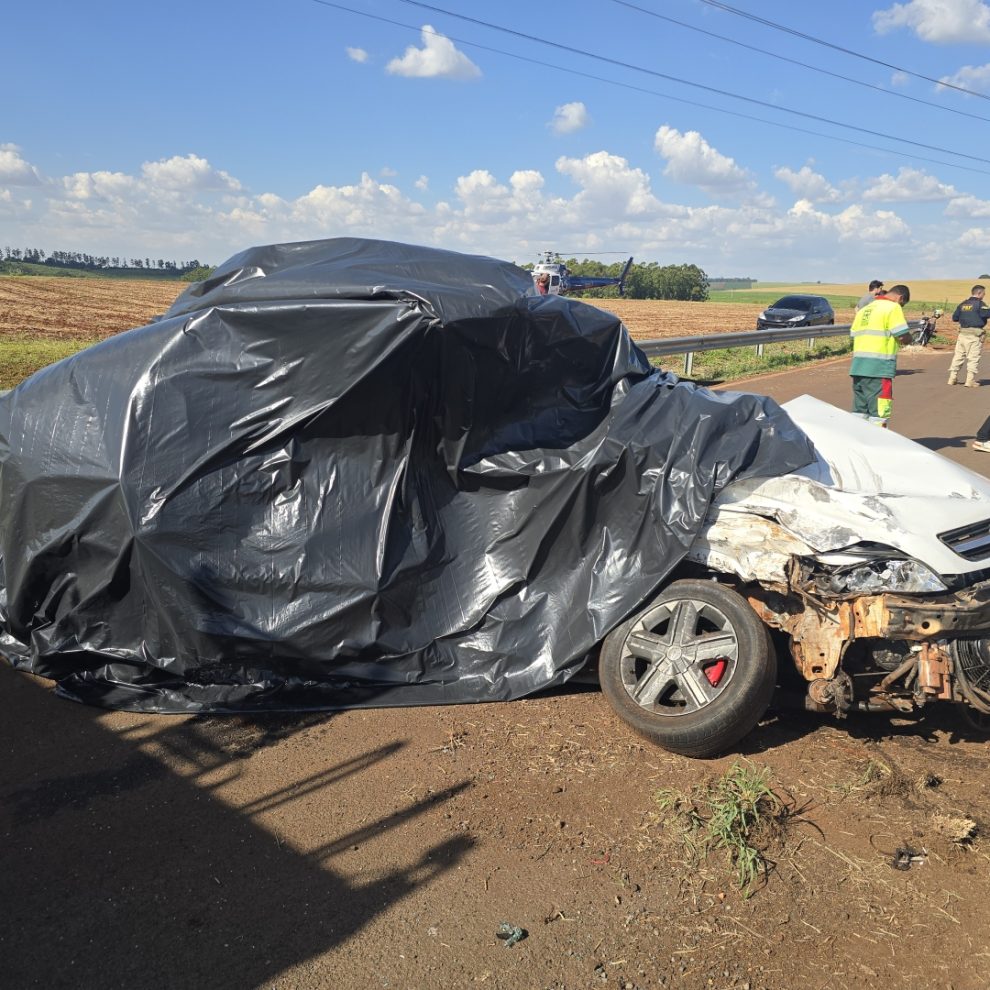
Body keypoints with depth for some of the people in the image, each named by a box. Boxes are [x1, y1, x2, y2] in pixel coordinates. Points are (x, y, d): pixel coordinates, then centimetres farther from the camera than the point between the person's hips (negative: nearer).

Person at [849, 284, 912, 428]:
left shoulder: (864, 309, 20)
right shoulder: (893, 307, -3)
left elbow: (853, 334, 18)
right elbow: (904, 336, -9)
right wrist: (909, 337, 14)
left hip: (857, 367, 7)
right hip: (879, 368, -7)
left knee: (859, 412, 11)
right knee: (879, 413, -4)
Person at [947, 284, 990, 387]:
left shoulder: (962, 304, 12)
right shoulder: (980, 304, -8)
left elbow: (954, 318, 16)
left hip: (963, 333, 6)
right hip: (975, 334, -6)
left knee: (958, 355, 10)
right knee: (973, 358, -3)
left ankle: (952, 378, 13)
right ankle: (970, 380, -5)